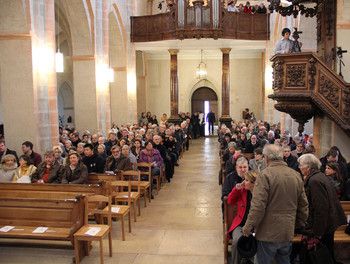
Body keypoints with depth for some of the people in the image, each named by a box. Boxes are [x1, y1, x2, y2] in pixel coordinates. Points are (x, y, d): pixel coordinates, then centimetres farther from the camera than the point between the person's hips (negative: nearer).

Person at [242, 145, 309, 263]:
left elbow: (258, 206, -21)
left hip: (268, 233, -6)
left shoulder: (265, 175, -16)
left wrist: (248, 227, -11)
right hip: (288, 232, 6)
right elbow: (303, 205, 11)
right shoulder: (296, 175, 5)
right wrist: (299, 225, 24)